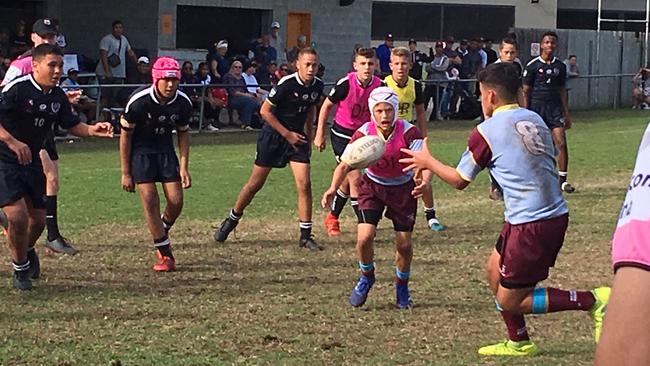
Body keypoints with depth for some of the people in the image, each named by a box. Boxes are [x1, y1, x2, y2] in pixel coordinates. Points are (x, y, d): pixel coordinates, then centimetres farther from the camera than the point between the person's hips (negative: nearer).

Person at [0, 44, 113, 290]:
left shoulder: (58, 96, 3)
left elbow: (72, 125, 13)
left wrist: (92, 130, -7)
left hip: (32, 161, 7)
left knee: (38, 219, 9)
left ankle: (27, 250, 44)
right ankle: (21, 269, 8)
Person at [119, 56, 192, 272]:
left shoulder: (183, 103, -13)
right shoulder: (139, 102, -24)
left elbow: (183, 134, 4)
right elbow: (125, 136, -13)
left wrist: (184, 168, -1)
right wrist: (126, 173, -11)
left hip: (165, 151, 4)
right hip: (140, 152, -4)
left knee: (176, 202, -5)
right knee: (150, 201, -13)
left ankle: (162, 233, 27)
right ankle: (165, 254, -5)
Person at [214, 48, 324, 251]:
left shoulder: (317, 86, -3)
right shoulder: (286, 84, -22)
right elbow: (265, 111, -16)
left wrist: (307, 132, 9)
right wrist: (287, 134, -16)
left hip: (297, 137, 4)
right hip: (273, 135, -4)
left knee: (304, 184, -9)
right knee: (255, 184, 5)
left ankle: (306, 235, -2)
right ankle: (231, 220, 26)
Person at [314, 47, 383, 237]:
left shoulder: (380, 86, -11)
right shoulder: (346, 84, -22)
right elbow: (327, 106, -8)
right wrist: (319, 134, -6)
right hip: (342, 134, -5)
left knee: (347, 180, 14)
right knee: (354, 177, -12)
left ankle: (332, 217, 34)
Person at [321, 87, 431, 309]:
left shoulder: (408, 133, -25)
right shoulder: (364, 134, -21)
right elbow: (345, 165, -21)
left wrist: (425, 181, -56)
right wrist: (333, 187, -40)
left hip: (403, 188, 0)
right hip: (372, 186, 0)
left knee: (404, 244, -2)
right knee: (365, 236, -16)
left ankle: (402, 286, 27)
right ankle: (366, 277, 15)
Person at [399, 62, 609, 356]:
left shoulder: (486, 131, -9)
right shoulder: (535, 119, 10)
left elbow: (459, 180, 2)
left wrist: (427, 161, 19)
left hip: (530, 224, -8)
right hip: (556, 214, 8)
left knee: (509, 300, 4)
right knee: (495, 270, 24)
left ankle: (590, 301, -6)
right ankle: (518, 342, 32)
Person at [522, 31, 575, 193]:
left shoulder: (560, 66, 9)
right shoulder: (532, 66, -2)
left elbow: (562, 91, 15)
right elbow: (526, 92, 0)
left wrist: (566, 115, 13)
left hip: (555, 107, 3)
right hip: (537, 108, -3)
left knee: (561, 142, -9)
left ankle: (563, 179, -4)